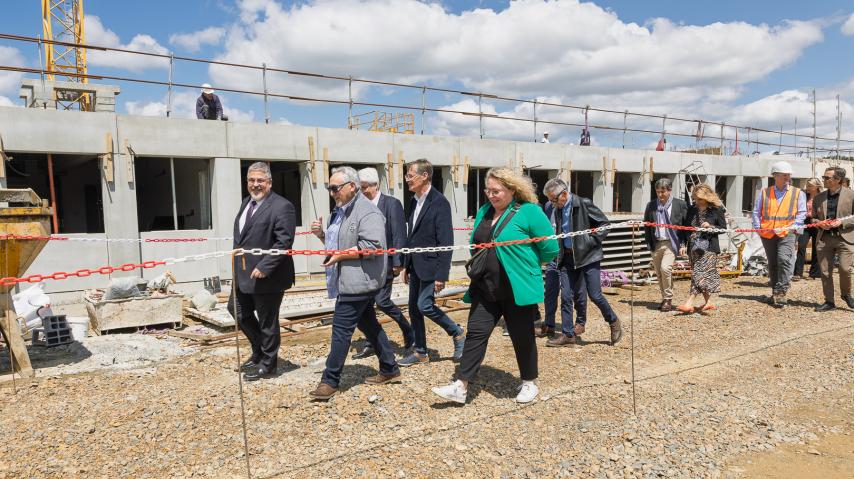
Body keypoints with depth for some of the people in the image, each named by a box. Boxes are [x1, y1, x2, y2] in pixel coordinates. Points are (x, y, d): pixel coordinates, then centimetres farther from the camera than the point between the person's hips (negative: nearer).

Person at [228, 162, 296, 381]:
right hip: (244, 273, 9)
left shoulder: (282, 207, -16)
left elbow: (284, 242, -22)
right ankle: (259, 351, 39)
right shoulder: (246, 202, 12)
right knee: (237, 310, 20)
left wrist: (263, 267, -25)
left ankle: (267, 365, 24)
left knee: (267, 322, 5)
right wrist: (238, 264, 13)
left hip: (266, 276, -9)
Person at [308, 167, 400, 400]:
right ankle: (390, 369, 28)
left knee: (341, 328, -6)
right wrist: (322, 234, 7)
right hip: (348, 280, 10)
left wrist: (341, 255, -21)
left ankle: (330, 381, 3)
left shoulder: (368, 212, -15)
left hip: (358, 281, -10)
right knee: (368, 324, 16)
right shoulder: (340, 211, 16)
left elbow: (373, 246, -24)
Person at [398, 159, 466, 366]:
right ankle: (420, 352, 23)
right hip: (415, 266, 8)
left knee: (424, 305, -12)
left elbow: (445, 241, -18)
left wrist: (441, 275, -21)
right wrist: (406, 265, 15)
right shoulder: (414, 201, 10)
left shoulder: (439, 202, -15)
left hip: (430, 265, -8)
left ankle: (458, 332, 12)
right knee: (414, 308, 10)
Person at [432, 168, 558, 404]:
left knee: (522, 337, 10)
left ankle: (529, 383, 31)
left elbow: (550, 249, -9)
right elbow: (476, 244, 24)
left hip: (518, 290, -5)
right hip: (485, 288, 5)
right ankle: (460, 387, 4)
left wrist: (524, 261, 3)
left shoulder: (529, 212, -10)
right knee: (476, 333, 1)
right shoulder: (484, 212, 10)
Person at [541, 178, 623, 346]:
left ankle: (614, 322, 20)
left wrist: (591, 241, -13)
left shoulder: (584, 204, -11)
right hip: (570, 257, 6)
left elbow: (605, 224, -8)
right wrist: (561, 253, 8)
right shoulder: (558, 210, 7)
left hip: (589, 256, -6)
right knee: (576, 295, 9)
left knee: (595, 295, -6)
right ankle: (572, 334, 16)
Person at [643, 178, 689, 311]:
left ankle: (668, 299, -4)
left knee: (665, 268, -19)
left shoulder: (680, 205, 0)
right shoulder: (651, 205, 7)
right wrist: (649, 243, 4)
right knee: (658, 272, 8)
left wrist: (683, 243, -5)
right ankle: (665, 299, 23)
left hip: (671, 243, -4)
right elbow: (646, 225, 11)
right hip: (656, 244, 4)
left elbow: (686, 225, 1)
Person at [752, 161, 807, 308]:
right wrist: (758, 227, 3)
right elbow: (756, 211, 13)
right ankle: (776, 292, 23)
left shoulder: (798, 193, 8)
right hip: (767, 234, 3)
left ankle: (781, 292, -16)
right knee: (772, 264, 10)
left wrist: (792, 226, -9)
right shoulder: (764, 193, 11)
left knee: (784, 259, -20)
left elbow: (802, 213, 4)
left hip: (788, 233, -2)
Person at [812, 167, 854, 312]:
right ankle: (829, 301, 16)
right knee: (825, 271, 4)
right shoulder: (819, 197, 10)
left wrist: (842, 222, -15)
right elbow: (814, 218, 17)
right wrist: (820, 223, -4)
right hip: (824, 238, 4)